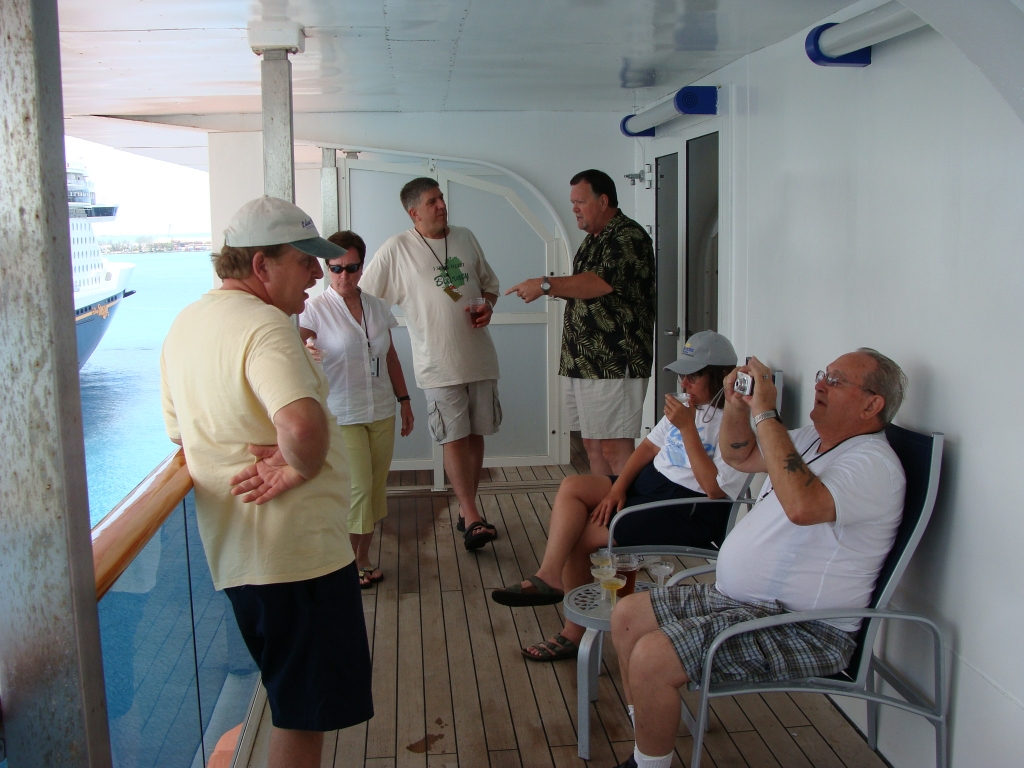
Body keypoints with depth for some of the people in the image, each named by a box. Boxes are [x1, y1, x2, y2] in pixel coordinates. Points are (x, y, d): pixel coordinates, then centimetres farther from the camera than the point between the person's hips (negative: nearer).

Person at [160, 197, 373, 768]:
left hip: (234, 548, 9)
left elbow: (183, 433, 21)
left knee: (296, 703, 25)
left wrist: (265, 461, 9)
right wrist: (301, 469, -19)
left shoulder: (186, 323, 11)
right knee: (307, 716, 5)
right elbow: (302, 425, -39)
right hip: (299, 549, -9)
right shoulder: (264, 325, -20)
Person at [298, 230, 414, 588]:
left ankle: (363, 559, 23)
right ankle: (351, 563, 12)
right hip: (341, 416, -5)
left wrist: (404, 399, 17)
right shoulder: (315, 308, -7)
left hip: (381, 412, 5)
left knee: (375, 487, 9)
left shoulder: (377, 307, 8)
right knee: (356, 488, -7)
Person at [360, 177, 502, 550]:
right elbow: (361, 296, -2)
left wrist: (488, 306, 0)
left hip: (479, 357, 5)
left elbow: (489, 283, 20)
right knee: (454, 438, -7)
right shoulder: (397, 249, -5)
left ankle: (467, 510, 21)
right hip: (439, 363, -5)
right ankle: (472, 518, -3)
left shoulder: (465, 238, 10)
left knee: (476, 434, 9)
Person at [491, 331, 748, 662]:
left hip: (692, 512, -10)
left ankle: (575, 632, 0)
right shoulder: (687, 405, 12)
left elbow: (715, 489, -24)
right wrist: (618, 488, -1)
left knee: (577, 537, -14)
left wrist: (687, 428, -25)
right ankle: (549, 576, -20)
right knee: (571, 487, -8)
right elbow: (649, 446, 13)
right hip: (651, 483, 10)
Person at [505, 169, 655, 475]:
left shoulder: (629, 237, -10)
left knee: (614, 447, -9)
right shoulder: (592, 240, 20)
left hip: (615, 364, -9)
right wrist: (554, 291, 10)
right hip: (582, 363, 9)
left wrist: (546, 284, -23)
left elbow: (601, 282, -24)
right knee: (592, 443, 11)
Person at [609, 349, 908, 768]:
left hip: (800, 630, -10)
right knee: (627, 615, 8)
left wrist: (766, 414, -30)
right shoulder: (813, 439, 13)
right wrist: (737, 405, 3)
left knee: (651, 658, -24)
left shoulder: (874, 465, -18)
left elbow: (801, 505, -37)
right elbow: (738, 454, 24)